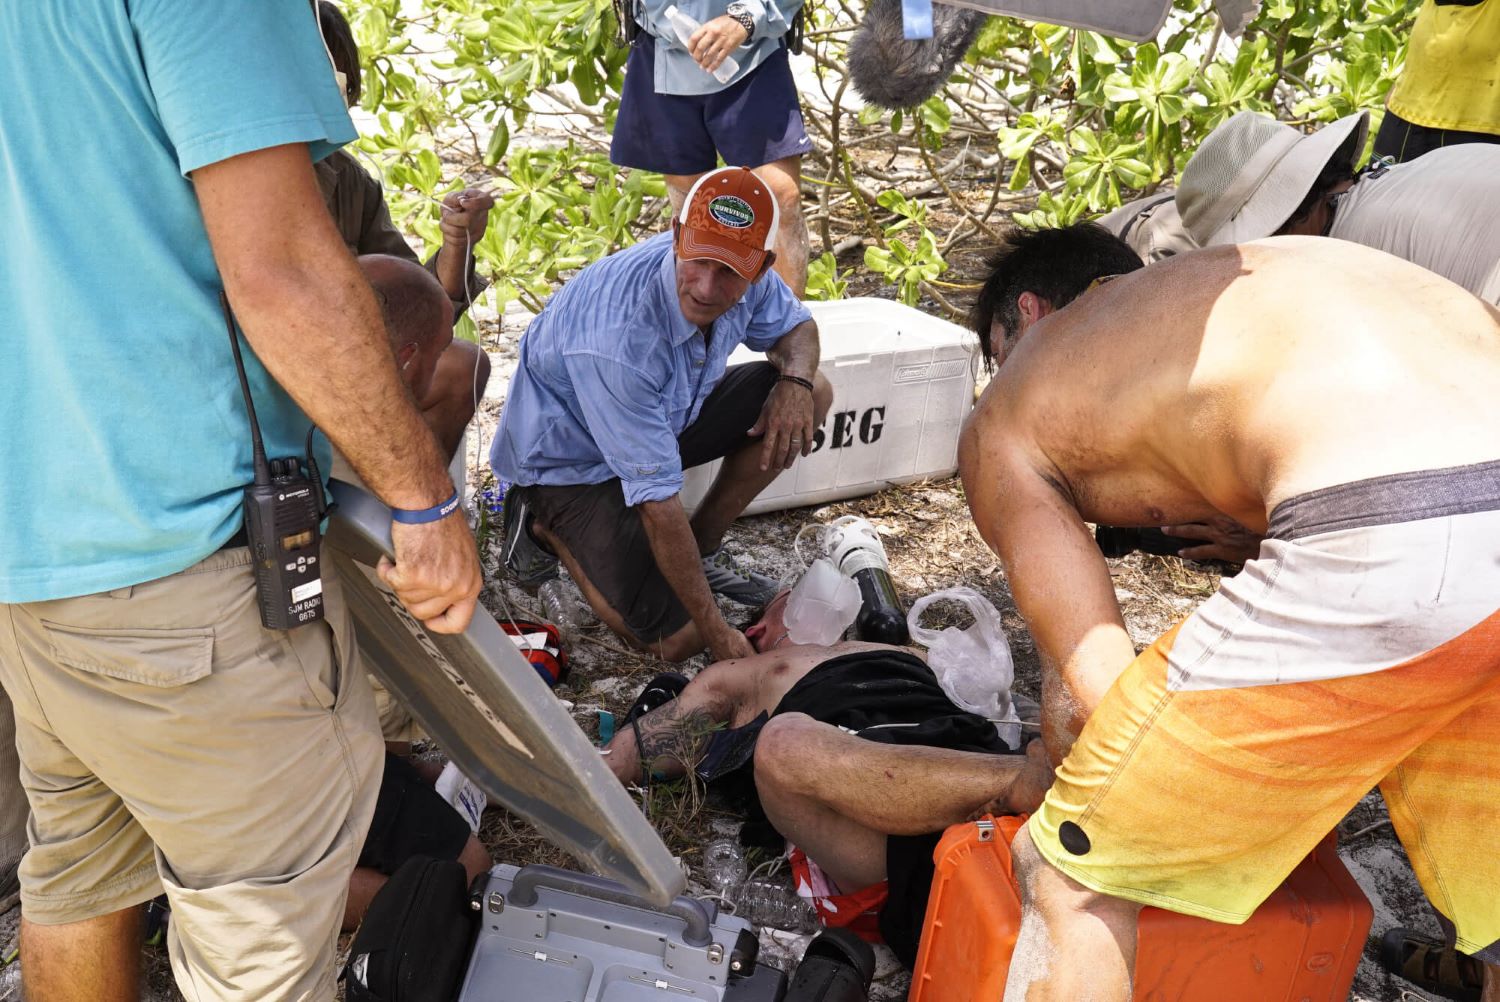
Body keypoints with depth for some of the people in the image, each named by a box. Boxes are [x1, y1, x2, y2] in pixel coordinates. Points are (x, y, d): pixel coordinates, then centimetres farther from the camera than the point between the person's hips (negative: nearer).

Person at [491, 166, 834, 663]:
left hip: (662, 419, 7)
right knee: (677, 640, -15)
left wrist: (794, 381, -21)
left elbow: (795, 327, 5)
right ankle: (547, 525, 7)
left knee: (812, 394, -7)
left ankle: (704, 548, 5)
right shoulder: (617, 341, -39)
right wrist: (718, 634, -28)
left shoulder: (748, 274, -19)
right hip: (570, 461, -7)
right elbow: (659, 503, -35)